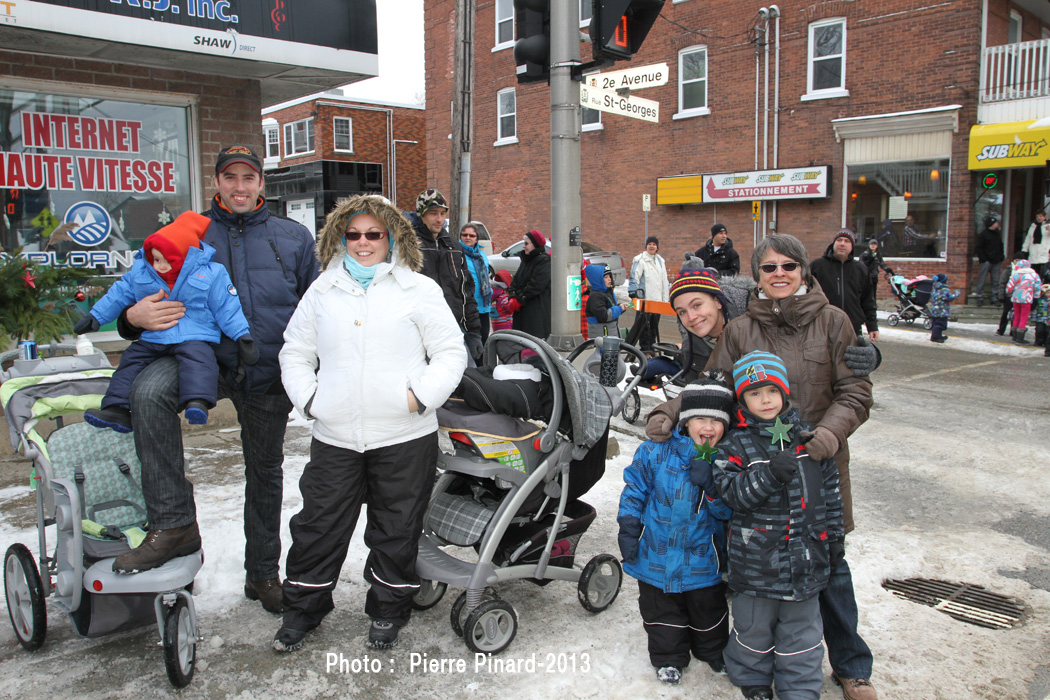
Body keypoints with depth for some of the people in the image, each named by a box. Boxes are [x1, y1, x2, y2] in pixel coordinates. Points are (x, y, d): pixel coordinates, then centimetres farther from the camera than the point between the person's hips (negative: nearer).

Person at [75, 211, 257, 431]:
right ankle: (117, 410, 6)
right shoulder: (139, 270, 7)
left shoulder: (211, 274, -6)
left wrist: (242, 336, -5)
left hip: (194, 339, -6)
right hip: (150, 341, 6)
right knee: (130, 362, 2)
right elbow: (119, 294, 18)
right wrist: (95, 316, 18)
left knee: (196, 360, -33)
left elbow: (227, 308, -2)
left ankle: (197, 401, -48)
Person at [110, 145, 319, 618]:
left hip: (270, 373, 1)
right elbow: (146, 289, 8)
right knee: (149, 391, -33)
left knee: (265, 473, 11)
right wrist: (134, 317, -16)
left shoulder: (293, 237, 8)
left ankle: (262, 573, 30)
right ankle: (173, 523, -24)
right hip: (206, 356, -1)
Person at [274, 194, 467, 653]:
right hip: (334, 438, 2)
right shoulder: (322, 291, 11)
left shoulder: (419, 290, 2)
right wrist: (307, 397, 2)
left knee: (397, 530, 10)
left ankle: (388, 609, 31)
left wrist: (421, 396, -12)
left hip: (405, 437, -2)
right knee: (318, 526, 9)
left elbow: (451, 353, 1)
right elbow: (295, 352, 17)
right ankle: (303, 607, 30)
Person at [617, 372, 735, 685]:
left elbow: (730, 510, -13)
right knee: (663, 612, 17)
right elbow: (634, 490, -4)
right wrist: (628, 530, -5)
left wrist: (711, 486, -30)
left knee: (709, 612, 21)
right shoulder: (656, 452, -14)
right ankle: (669, 656, 40)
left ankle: (714, 651, 47)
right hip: (659, 555, -1)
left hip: (704, 557, 1)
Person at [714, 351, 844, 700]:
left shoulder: (808, 438, 3)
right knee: (754, 626, 13)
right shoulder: (736, 445, -7)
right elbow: (731, 491, -18)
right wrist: (769, 475, -30)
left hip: (805, 556, 3)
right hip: (756, 558, -2)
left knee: (801, 630, 13)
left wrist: (834, 537, 12)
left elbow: (830, 490, 10)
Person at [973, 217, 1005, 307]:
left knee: (996, 281, 5)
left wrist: (1001, 257, 9)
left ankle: (995, 299, 10)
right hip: (986, 261, -6)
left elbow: (1000, 247, 21)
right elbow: (978, 248, -7)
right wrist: (983, 259, -13)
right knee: (982, 280, -2)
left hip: (996, 262, 6)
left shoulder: (997, 233, 14)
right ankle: (980, 299, 5)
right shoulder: (983, 234, -5)